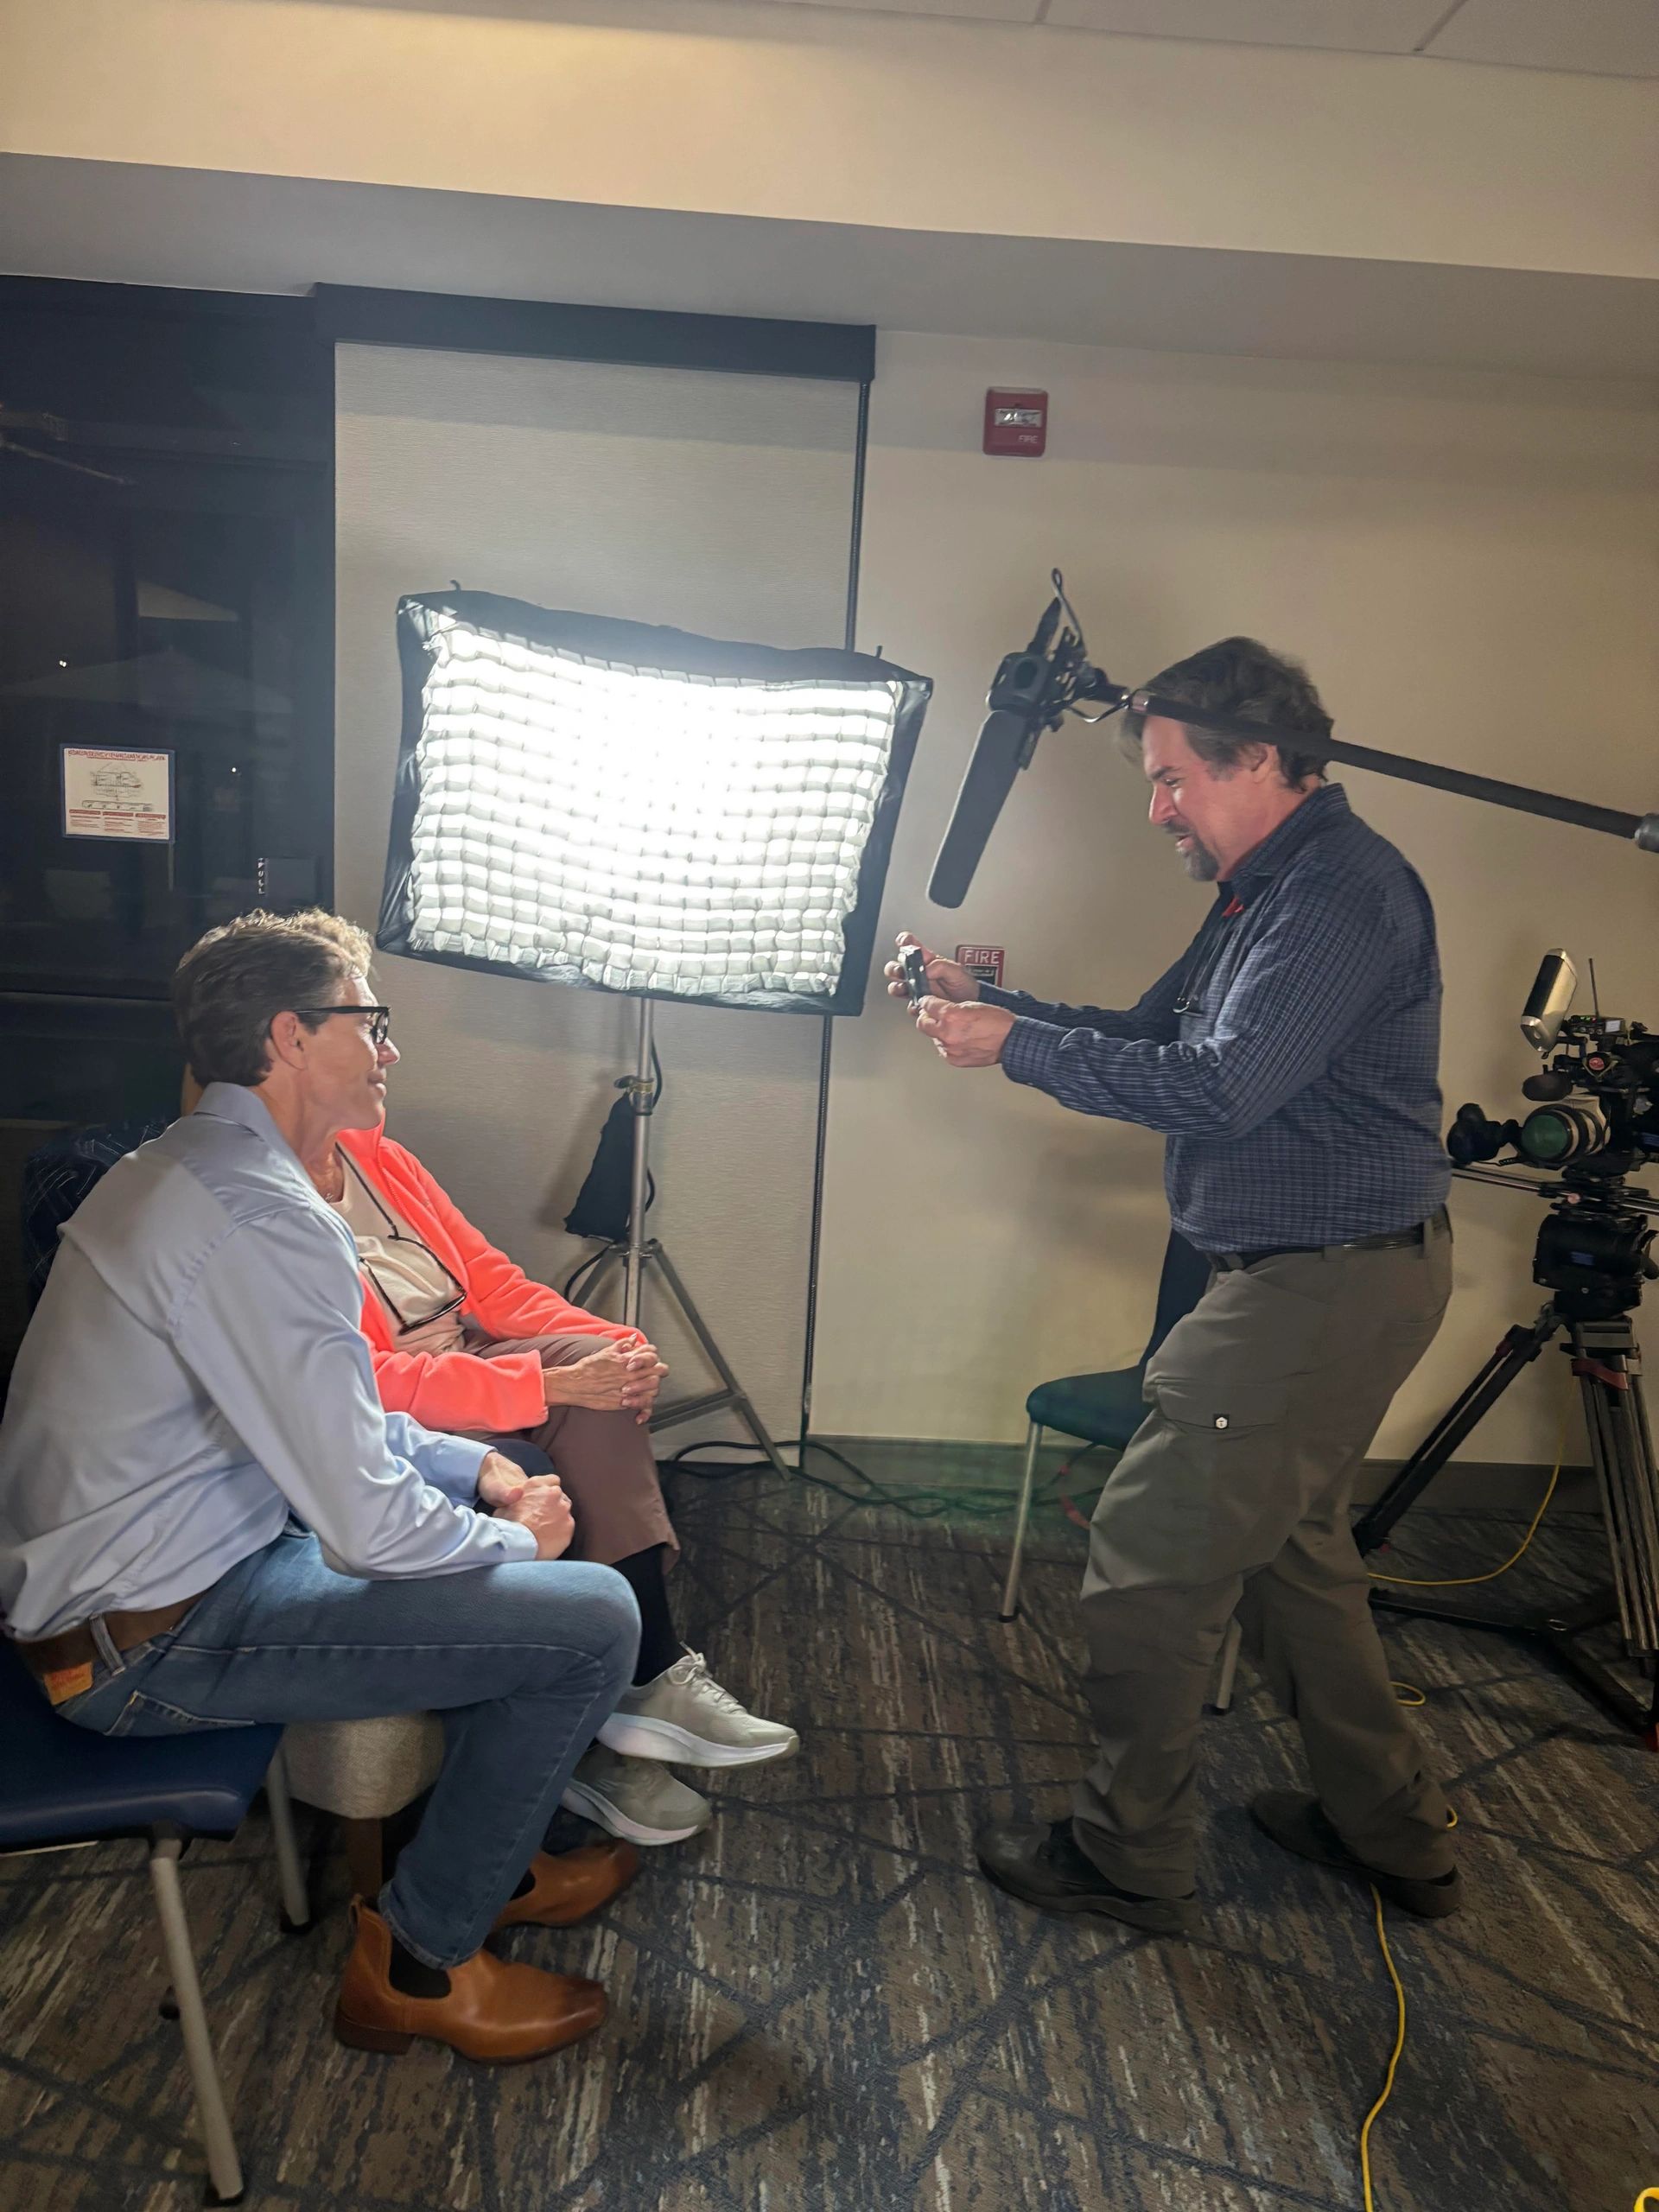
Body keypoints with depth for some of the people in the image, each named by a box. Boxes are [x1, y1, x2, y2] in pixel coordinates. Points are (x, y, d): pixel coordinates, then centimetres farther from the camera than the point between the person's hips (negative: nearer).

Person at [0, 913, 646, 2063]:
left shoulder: (182, 1168, 8)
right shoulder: (264, 1219, -25)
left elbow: (324, 1414, 17)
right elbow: (370, 1528, -26)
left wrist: (474, 1463, 6)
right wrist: (516, 1539, -6)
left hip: (104, 1572, 11)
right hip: (151, 1643, -10)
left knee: (511, 1497, 19)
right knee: (592, 1616, -14)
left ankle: (488, 1858, 29)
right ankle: (416, 1959, 9)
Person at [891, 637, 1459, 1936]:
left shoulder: (1342, 890, -19)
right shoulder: (1270, 888, 15)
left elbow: (1218, 1088, -27)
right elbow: (1154, 1035, 17)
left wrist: (1016, 1047, -19)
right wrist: (990, 1001, 6)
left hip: (1326, 1287, -11)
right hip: (1317, 1278, 11)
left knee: (1153, 1559, -2)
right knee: (1288, 1546, 22)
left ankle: (1131, 1861, 16)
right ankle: (1392, 1832, 37)